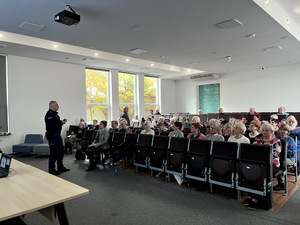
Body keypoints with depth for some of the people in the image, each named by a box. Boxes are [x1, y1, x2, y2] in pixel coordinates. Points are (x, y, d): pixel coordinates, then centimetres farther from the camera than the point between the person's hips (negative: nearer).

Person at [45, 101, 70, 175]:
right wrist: (61, 122, -19)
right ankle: (51, 170, 11)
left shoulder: (54, 114, 16)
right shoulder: (49, 114, -17)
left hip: (57, 135, 11)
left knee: (61, 151, 16)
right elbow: (51, 126, -28)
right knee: (54, 153, -2)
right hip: (52, 136, -10)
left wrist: (62, 121, 3)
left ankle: (60, 168, 28)